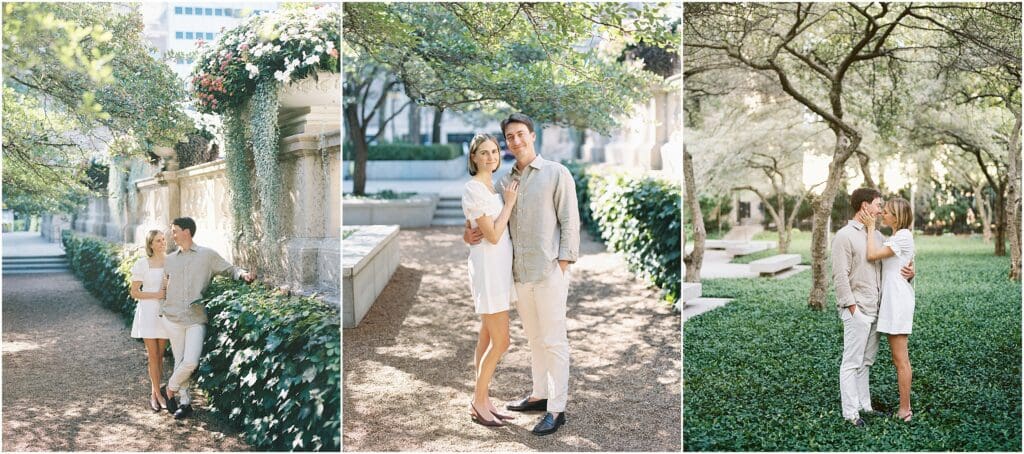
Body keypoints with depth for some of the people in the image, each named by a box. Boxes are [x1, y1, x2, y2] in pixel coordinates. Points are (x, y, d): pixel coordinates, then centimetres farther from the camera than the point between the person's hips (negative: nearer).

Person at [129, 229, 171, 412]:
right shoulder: (142, 264, -6)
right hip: (148, 312, -2)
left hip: (166, 312, 3)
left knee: (160, 354, 8)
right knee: (153, 354, -1)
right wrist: (156, 295, -15)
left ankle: (154, 392, 21)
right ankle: (157, 394, 7)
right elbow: (134, 292, -3)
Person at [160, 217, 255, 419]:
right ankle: (184, 402, 17)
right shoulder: (170, 259, 12)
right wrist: (161, 310, 12)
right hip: (172, 318, 3)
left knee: (190, 362, -13)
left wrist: (243, 274, -16)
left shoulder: (207, 255, 2)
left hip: (197, 319, -3)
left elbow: (229, 269, 4)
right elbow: (164, 286, 20)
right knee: (179, 361, 5)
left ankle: (171, 390, 12)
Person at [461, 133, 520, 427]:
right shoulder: (473, 190, -18)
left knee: (488, 338, 13)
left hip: (498, 267, 10)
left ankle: (482, 400, 21)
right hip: (488, 269, -10)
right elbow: (492, 236, -20)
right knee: (501, 343, -5)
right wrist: (509, 203, -13)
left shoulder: (490, 187, 12)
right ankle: (479, 403, 10)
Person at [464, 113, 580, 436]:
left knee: (553, 340, -1)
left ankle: (557, 409, 6)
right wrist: (468, 234, -5)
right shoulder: (504, 182, 13)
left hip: (549, 272, -6)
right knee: (534, 337, 17)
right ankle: (539, 395, 30)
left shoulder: (556, 173, -1)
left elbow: (570, 221, -5)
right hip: (520, 274, 6)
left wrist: (563, 264, -13)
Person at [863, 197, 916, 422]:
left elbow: (872, 254, -20)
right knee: (899, 359, 13)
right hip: (891, 300, 10)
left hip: (898, 300, -10)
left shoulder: (903, 236, -14)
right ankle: (904, 407, 19)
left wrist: (871, 228, -13)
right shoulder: (897, 237, 17)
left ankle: (905, 410, 2)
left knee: (901, 359, -4)